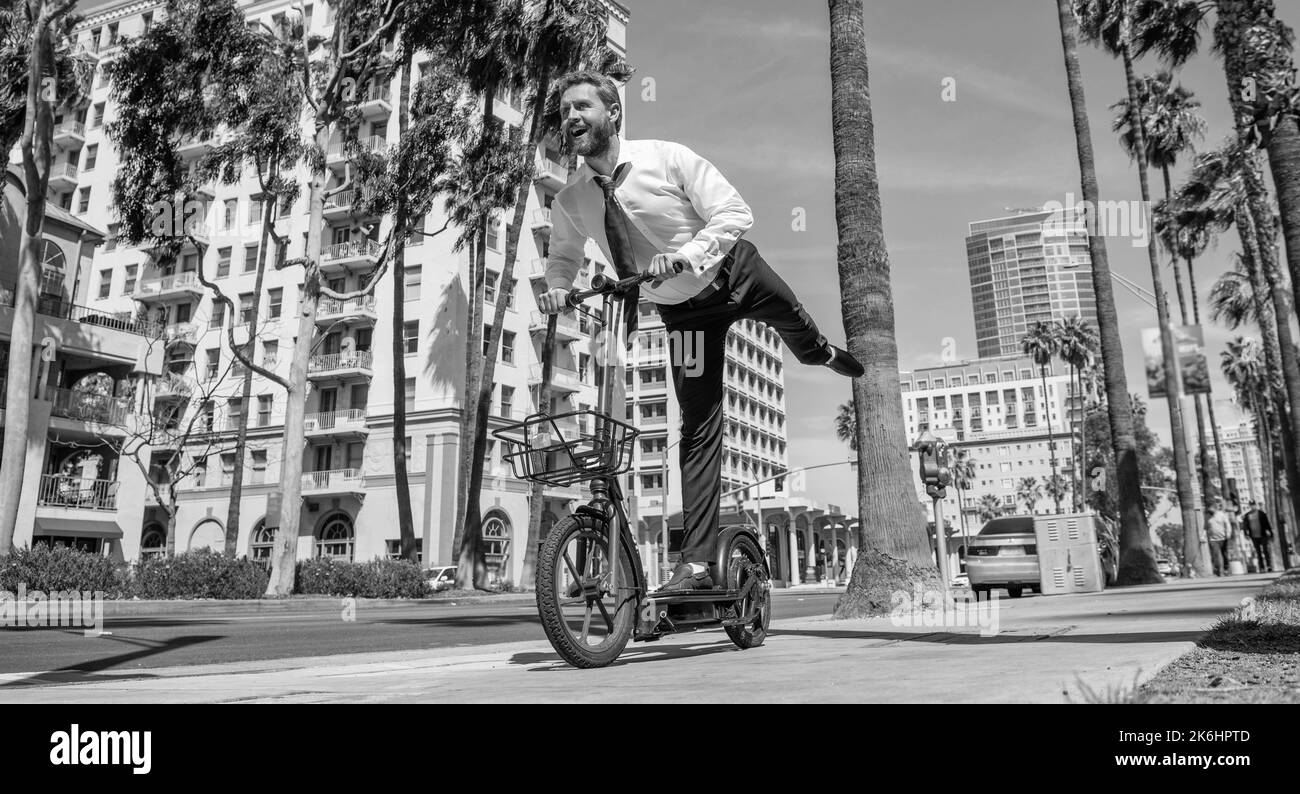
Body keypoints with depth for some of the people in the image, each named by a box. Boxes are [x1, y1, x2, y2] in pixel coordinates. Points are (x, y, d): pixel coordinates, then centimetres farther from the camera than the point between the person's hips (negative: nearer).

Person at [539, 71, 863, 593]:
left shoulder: (668, 158, -21)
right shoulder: (570, 204, -12)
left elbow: (734, 214, -23)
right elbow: (563, 256, 7)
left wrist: (685, 254, -39)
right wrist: (555, 287, -16)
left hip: (736, 272, -1)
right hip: (684, 311, 1)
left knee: (800, 333, 19)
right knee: (698, 428, -6)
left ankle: (822, 352, 63)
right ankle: (696, 564, -2)